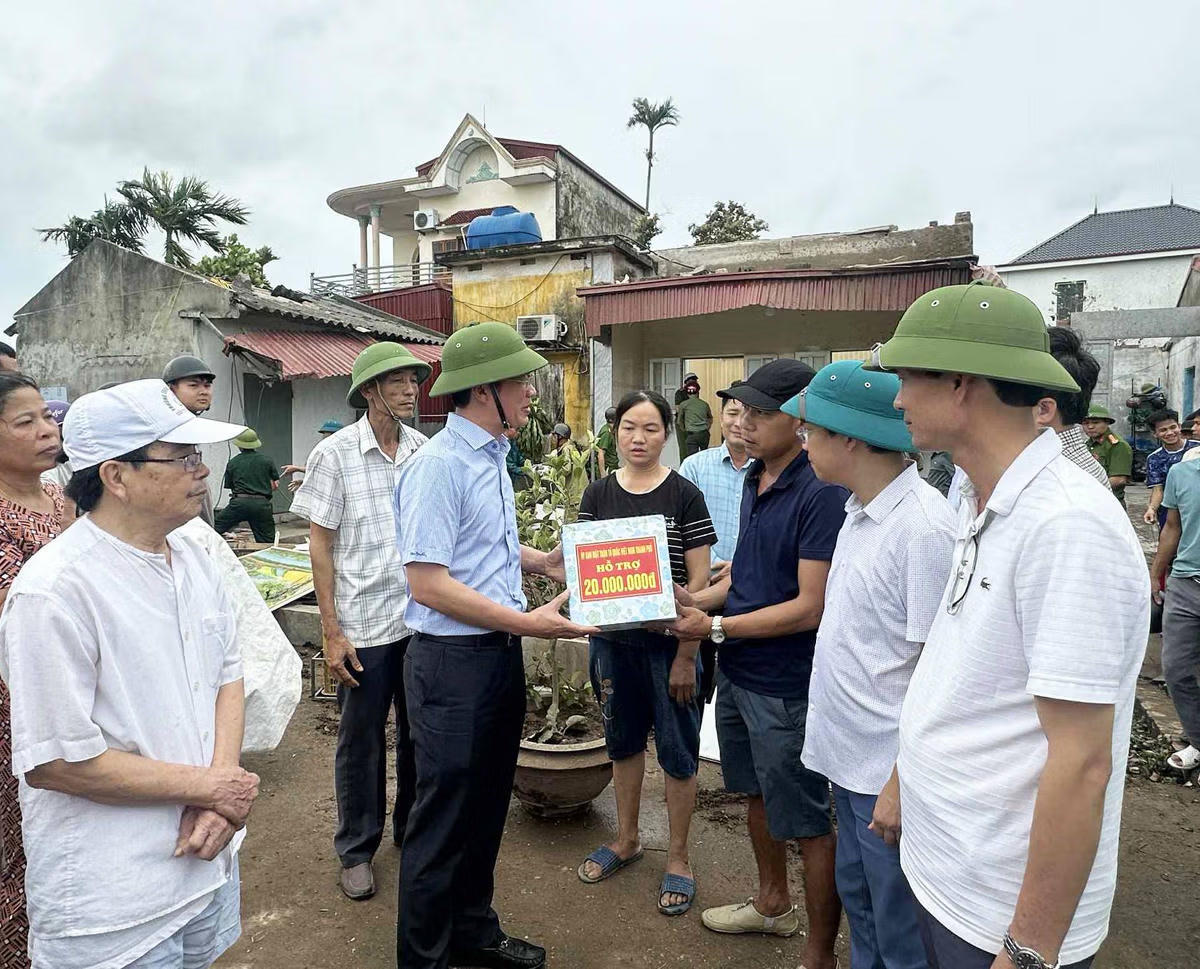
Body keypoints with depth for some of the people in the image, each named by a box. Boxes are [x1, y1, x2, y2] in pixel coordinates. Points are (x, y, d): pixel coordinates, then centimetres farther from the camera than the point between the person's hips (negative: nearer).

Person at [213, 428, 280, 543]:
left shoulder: (232, 463, 10)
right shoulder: (267, 460, 9)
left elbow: (229, 486, 16)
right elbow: (275, 484, 11)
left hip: (239, 503, -1)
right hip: (262, 504, 1)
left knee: (213, 530, 9)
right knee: (267, 542, 4)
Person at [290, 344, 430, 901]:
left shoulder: (425, 452, 2)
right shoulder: (335, 454, -7)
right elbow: (320, 545, -5)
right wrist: (331, 631, -9)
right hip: (364, 624, -3)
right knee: (361, 740, 11)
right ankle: (356, 850, 31)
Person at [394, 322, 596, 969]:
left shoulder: (492, 458, 9)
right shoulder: (438, 466, -20)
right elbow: (428, 582, -23)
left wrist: (540, 562, 6)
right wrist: (529, 622, -23)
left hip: (502, 654, 9)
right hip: (454, 662, -9)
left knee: (487, 808, 22)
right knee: (444, 819, 8)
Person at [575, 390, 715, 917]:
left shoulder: (684, 494, -8)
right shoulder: (598, 494, 3)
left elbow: (699, 581, -9)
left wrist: (687, 655, -12)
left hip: (668, 644, -3)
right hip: (612, 640, 4)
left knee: (677, 751, 9)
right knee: (623, 740, 19)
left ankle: (677, 856, 28)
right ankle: (626, 838, 40)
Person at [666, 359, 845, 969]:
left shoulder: (821, 494, -21)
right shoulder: (754, 480, 5)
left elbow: (810, 607, -23)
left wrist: (717, 627, -19)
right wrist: (697, 600, -1)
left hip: (784, 687, -9)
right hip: (736, 673, 9)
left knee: (806, 822, 8)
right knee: (756, 794, 25)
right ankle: (772, 904, 48)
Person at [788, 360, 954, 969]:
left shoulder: (923, 525, -22)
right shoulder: (859, 510, 4)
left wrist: (901, 785, -19)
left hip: (891, 771, -8)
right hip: (849, 757, 8)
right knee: (857, 900, 25)